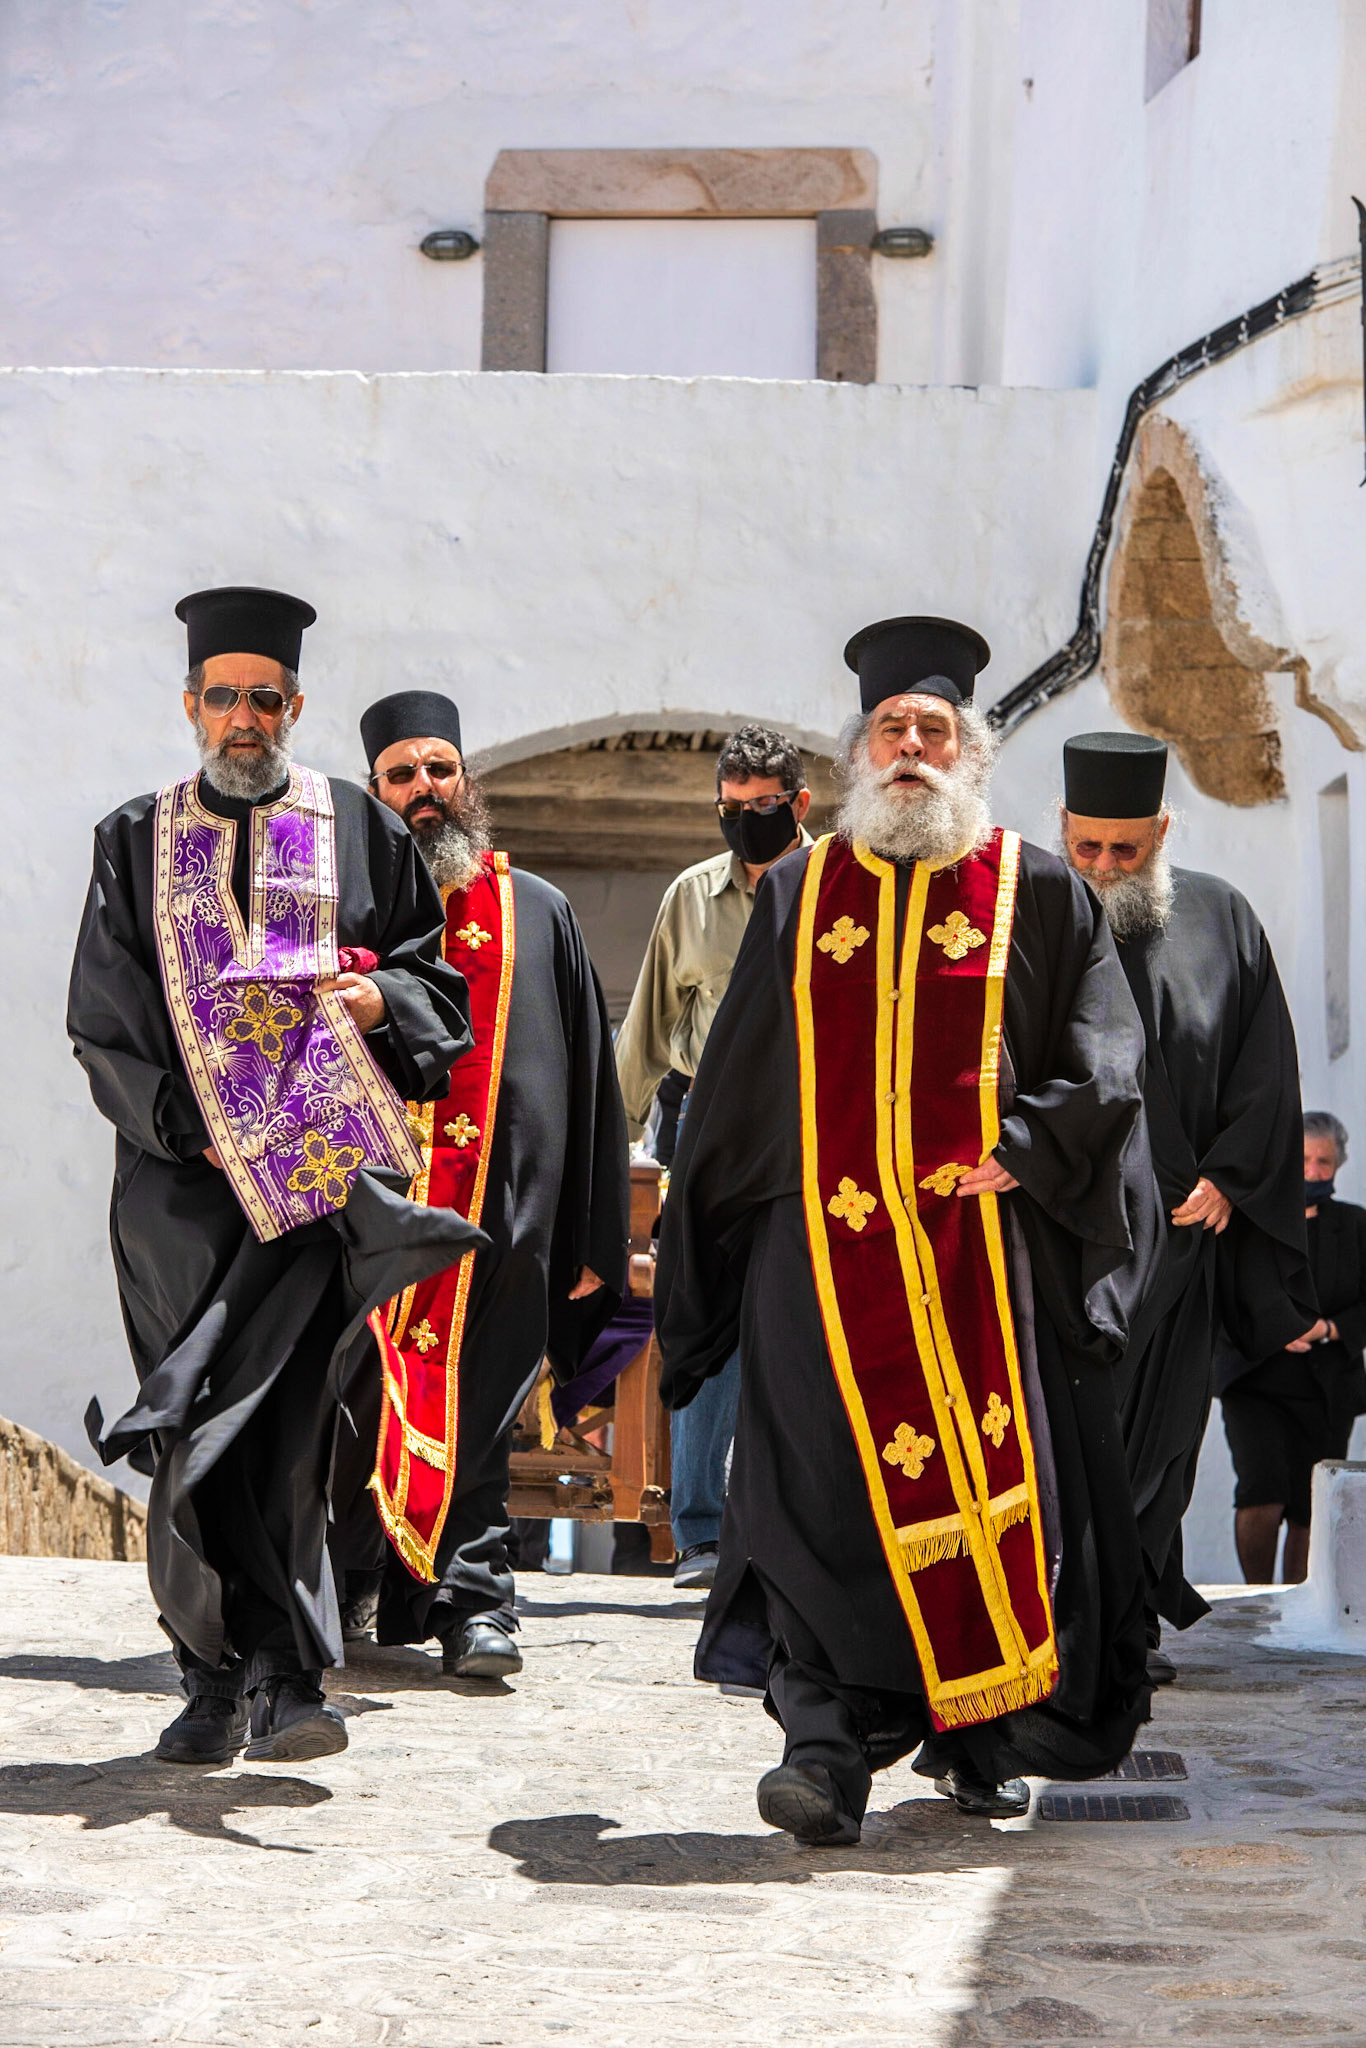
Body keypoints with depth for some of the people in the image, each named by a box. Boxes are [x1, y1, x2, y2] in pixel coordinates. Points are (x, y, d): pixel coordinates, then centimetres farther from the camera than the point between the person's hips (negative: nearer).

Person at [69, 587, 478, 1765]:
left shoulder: (358, 832, 11)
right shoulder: (136, 845, 13)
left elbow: (439, 979, 13)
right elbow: (105, 1026, 7)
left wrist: (381, 994, -10)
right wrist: (189, 1127, -6)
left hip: (323, 1167, -2)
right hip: (187, 1174, 2)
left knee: (285, 1424, -15)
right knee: (197, 1438, 1)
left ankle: (280, 1676, -15)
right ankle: (218, 1677, 10)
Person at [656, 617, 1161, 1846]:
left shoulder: (1039, 893, 8)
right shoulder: (800, 893, 14)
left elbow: (1105, 1056, 4)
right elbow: (737, 1086, 16)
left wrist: (1030, 1147, -12)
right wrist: (704, 1252, 13)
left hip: (983, 1245, -1)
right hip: (829, 1241, 1)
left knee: (993, 1482, 1)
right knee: (825, 1483, -9)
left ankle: (982, 1740, 16)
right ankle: (833, 1748, -7)